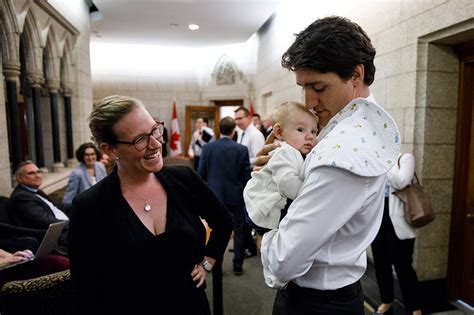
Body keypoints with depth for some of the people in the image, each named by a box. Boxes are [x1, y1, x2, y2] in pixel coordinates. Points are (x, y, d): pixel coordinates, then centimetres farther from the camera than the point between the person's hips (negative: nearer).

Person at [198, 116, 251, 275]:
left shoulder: (207, 147, -7)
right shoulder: (242, 149, -9)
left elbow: (201, 173, -3)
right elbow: (247, 175, -6)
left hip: (215, 195, 1)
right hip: (236, 196, -1)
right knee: (239, 231, 13)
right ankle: (237, 265, 21)